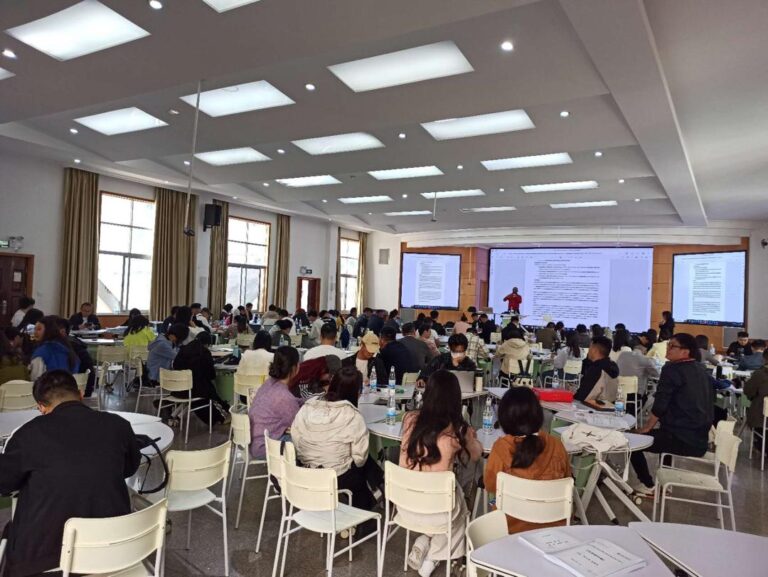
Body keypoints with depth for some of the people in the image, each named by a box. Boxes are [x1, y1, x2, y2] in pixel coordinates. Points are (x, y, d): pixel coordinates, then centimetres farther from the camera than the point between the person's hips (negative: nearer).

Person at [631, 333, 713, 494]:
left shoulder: (672, 369, -14)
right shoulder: (701, 370, 10)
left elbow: (659, 406, -15)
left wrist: (646, 428, -1)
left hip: (682, 439, -8)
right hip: (700, 439, 9)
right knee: (662, 433, 35)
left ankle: (648, 485, 16)